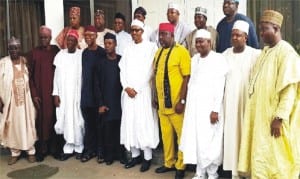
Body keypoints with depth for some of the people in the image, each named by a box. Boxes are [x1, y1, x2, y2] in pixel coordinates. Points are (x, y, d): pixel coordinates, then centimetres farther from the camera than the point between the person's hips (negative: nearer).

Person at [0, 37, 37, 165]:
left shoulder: (25, 61, 3)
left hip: (25, 100, 1)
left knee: (27, 125, 6)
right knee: (12, 126, 7)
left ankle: (31, 151, 19)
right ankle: (15, 153, 22)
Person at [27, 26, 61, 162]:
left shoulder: (57, 51, 3)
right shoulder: (33, 53, 1)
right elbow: (30, 76, 1)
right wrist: (34, 94, -5)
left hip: (54, 92, 1)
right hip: (40, 93, -1)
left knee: (54, 119, 6)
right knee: (41, 120, 3)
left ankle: (54, 147, 18)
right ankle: (42, 149, 14)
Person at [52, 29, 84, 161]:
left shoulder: (82, 55, -5)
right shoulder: (60, 55, 4)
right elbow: (56, 75, 5)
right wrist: (55, 94, 0)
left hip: (78, 94, -2)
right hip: (63, 94, 3)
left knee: (78, 121, 3)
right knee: (65, 121, 5)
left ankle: (79, 148, 17)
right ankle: (68, 148, 16)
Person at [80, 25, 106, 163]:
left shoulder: (102, 53, -5)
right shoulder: (84, 53, 10)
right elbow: (83, 73, 14)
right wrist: (83, 91, 8)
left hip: (98, 93, -4)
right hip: (86, 94, 5)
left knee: (99, 124, 3)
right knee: (88, 124, 10)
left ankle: (101, 151, 14)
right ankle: (89, 149, 21)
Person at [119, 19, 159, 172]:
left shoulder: (150, 47, -1)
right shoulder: (128, 48, 14)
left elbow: (149, 71, -8)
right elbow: (122, 68, 9)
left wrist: (137, 89, -11)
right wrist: (126, 87, -5)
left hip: (143, 90, -5)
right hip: (128, 91, 5)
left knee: (144, 123, -4)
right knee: (129, 122, 5)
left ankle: (147, 157, 5)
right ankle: (135, 155, 16)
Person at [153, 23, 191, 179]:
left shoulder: (181, 51, -10)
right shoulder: (159, 52, 11)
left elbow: (187, 77, -13)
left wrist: (182, 100, -16)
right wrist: (155, 96, 14)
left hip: (176, 102, -6)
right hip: (162, 102, 6)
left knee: (181, 134, 6)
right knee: (166, 134, 15)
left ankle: (180, 165, 22)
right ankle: (169, 163, 31)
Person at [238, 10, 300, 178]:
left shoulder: (286, 51, -12)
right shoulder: (266, 51, 13)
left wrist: (279, 117, -21)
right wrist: (255, 113, 11)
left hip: (272, 117, -8)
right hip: (260, 115, 8)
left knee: (274, 160, 1)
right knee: (262, 158, 13)